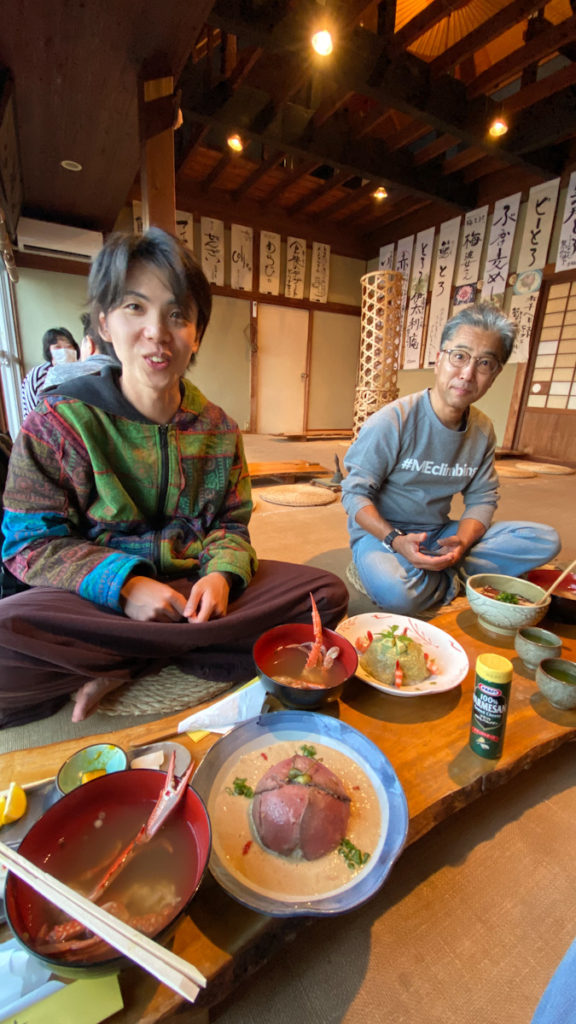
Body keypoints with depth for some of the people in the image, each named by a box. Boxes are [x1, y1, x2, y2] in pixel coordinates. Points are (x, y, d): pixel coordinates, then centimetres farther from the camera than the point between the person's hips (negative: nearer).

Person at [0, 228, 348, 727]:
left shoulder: (219, 429, 3)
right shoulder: (60, 422, -5)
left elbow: (230, 524, 6)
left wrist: (222, 575, -16)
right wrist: (123, 583, -21)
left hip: (198, 588, 4)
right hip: (98, 599, -3)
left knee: (328, 593, -16)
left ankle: (127, 664, -13)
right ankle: (189, 646, -10)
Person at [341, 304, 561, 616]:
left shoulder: (483, 430, 2)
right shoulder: (392, 421, -16)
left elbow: (482, 498, 5)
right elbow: (355, 492, -15)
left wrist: (461, 541, -17)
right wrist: (396, 541, -29)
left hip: (438, 534, 6)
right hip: (380, 532, -5)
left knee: (545, 540, -8)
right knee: (397, 593, -38)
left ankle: (443, 571, -15)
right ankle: (453, 580, -7)